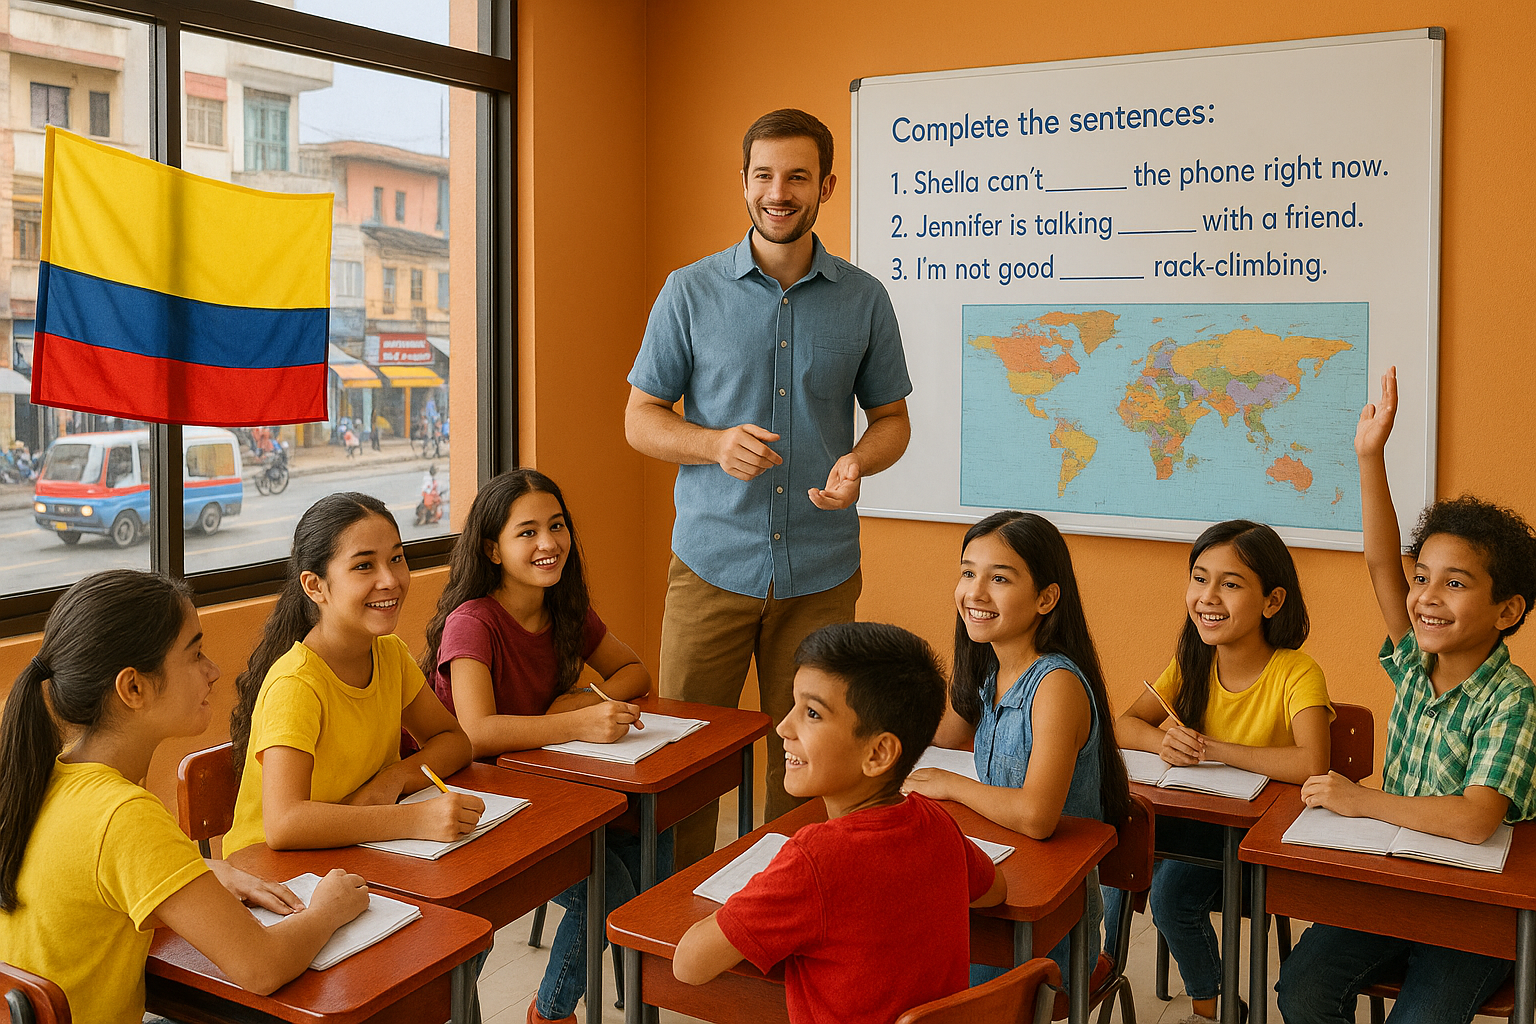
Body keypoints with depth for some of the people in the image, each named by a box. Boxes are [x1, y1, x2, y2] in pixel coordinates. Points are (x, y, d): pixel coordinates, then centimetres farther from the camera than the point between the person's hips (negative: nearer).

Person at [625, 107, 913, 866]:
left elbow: (891, 419, 12)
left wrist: (858, 463, -12)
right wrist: (717, 444, -16)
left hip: (822, 575, 1)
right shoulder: (689, 292, 1)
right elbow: (640, 419, 4)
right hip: (711, 567, -1)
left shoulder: (864, 300, 4)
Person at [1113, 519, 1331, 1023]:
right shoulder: (1192, 662, -1)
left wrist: (1213, 748, -28)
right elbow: (1125, 725, 2)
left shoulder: (1296, 674, -20)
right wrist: (1163, 741, -22)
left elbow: (1311, 765, -35)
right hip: (1197, 813, 5)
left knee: (1172, 890, -23)